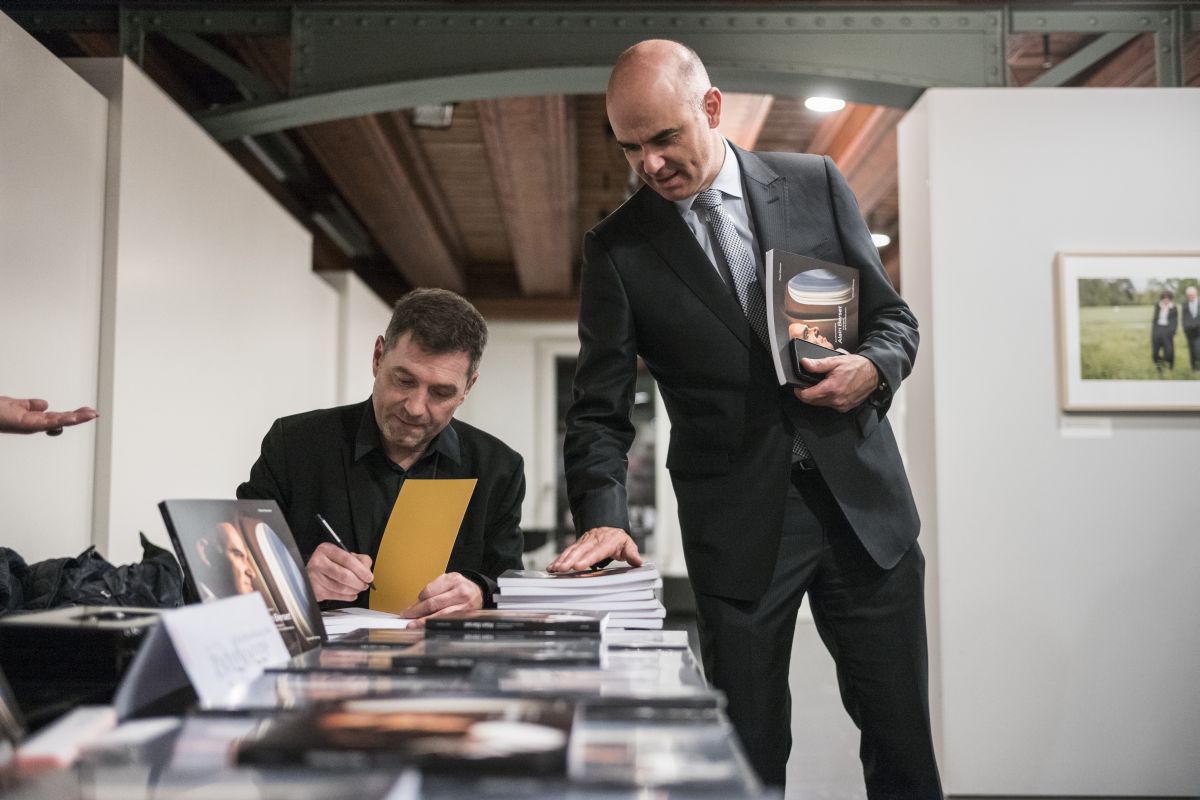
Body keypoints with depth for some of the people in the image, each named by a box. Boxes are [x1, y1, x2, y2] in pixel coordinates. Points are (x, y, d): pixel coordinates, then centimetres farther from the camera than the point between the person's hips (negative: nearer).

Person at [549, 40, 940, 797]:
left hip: (862, 500, 2)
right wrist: (603, 517, -19)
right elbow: (600, 409, -3)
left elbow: (893, 316, 11)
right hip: (738, 528, -1)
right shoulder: (618, 247, -1)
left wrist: (874, 367, -12)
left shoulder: (816, 183, 4)